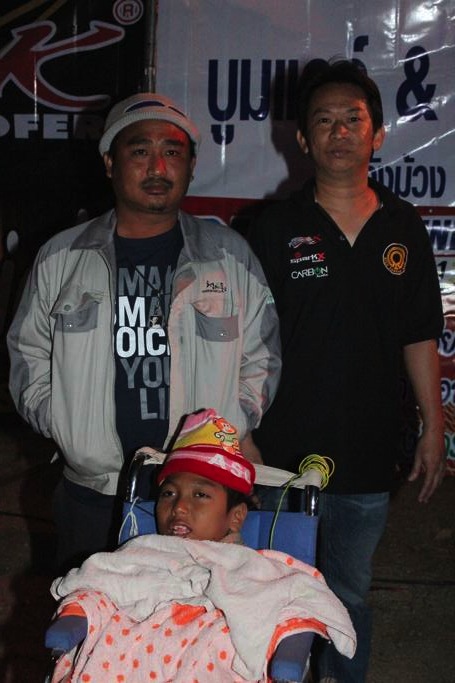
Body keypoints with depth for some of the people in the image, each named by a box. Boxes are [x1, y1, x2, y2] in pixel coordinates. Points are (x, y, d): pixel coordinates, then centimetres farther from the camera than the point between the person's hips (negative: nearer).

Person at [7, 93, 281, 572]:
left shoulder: (231, 255, 6)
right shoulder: (61, 258, 6)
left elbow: (261, 358, 11)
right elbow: (28, 358, 13)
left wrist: (233, 432, -1)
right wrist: (70, 432, 1)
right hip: (92, 495, 1)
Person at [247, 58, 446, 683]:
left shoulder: (403, 227, 3)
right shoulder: (276, 227, -5)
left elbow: (419, 337, 8)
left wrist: (433, 428, 7)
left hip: (369, 455, 2)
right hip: (284, 452, -2)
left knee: (350, 594, 18)